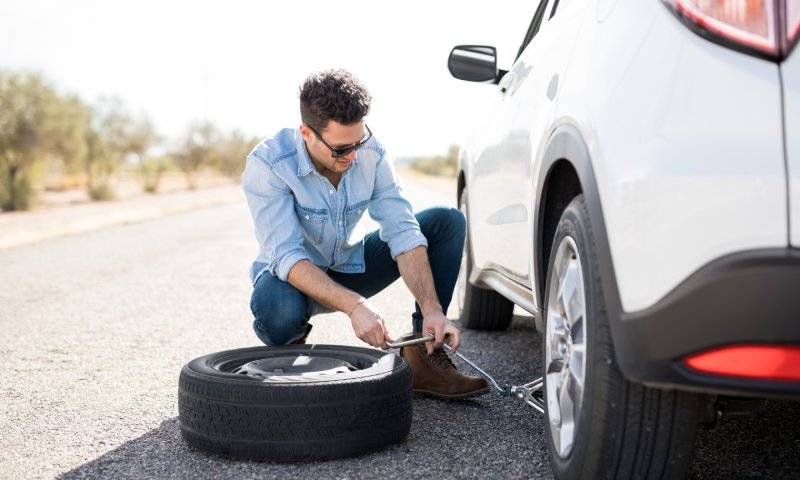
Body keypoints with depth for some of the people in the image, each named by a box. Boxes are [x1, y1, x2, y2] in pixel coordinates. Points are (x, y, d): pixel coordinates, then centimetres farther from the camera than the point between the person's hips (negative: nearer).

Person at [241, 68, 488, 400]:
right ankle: (290, 351, -3)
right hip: (295, 275, -4)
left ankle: (422, 357, -11)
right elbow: (286, 257, -34)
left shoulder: (371, 154, -15)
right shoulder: (267, 165, -27)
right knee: (276, 308, -42)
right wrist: (354, 305, -47)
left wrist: (432, 310, -32)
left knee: (447, 222, -13)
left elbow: (403, 232, -19)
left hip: (352, 267, 5)